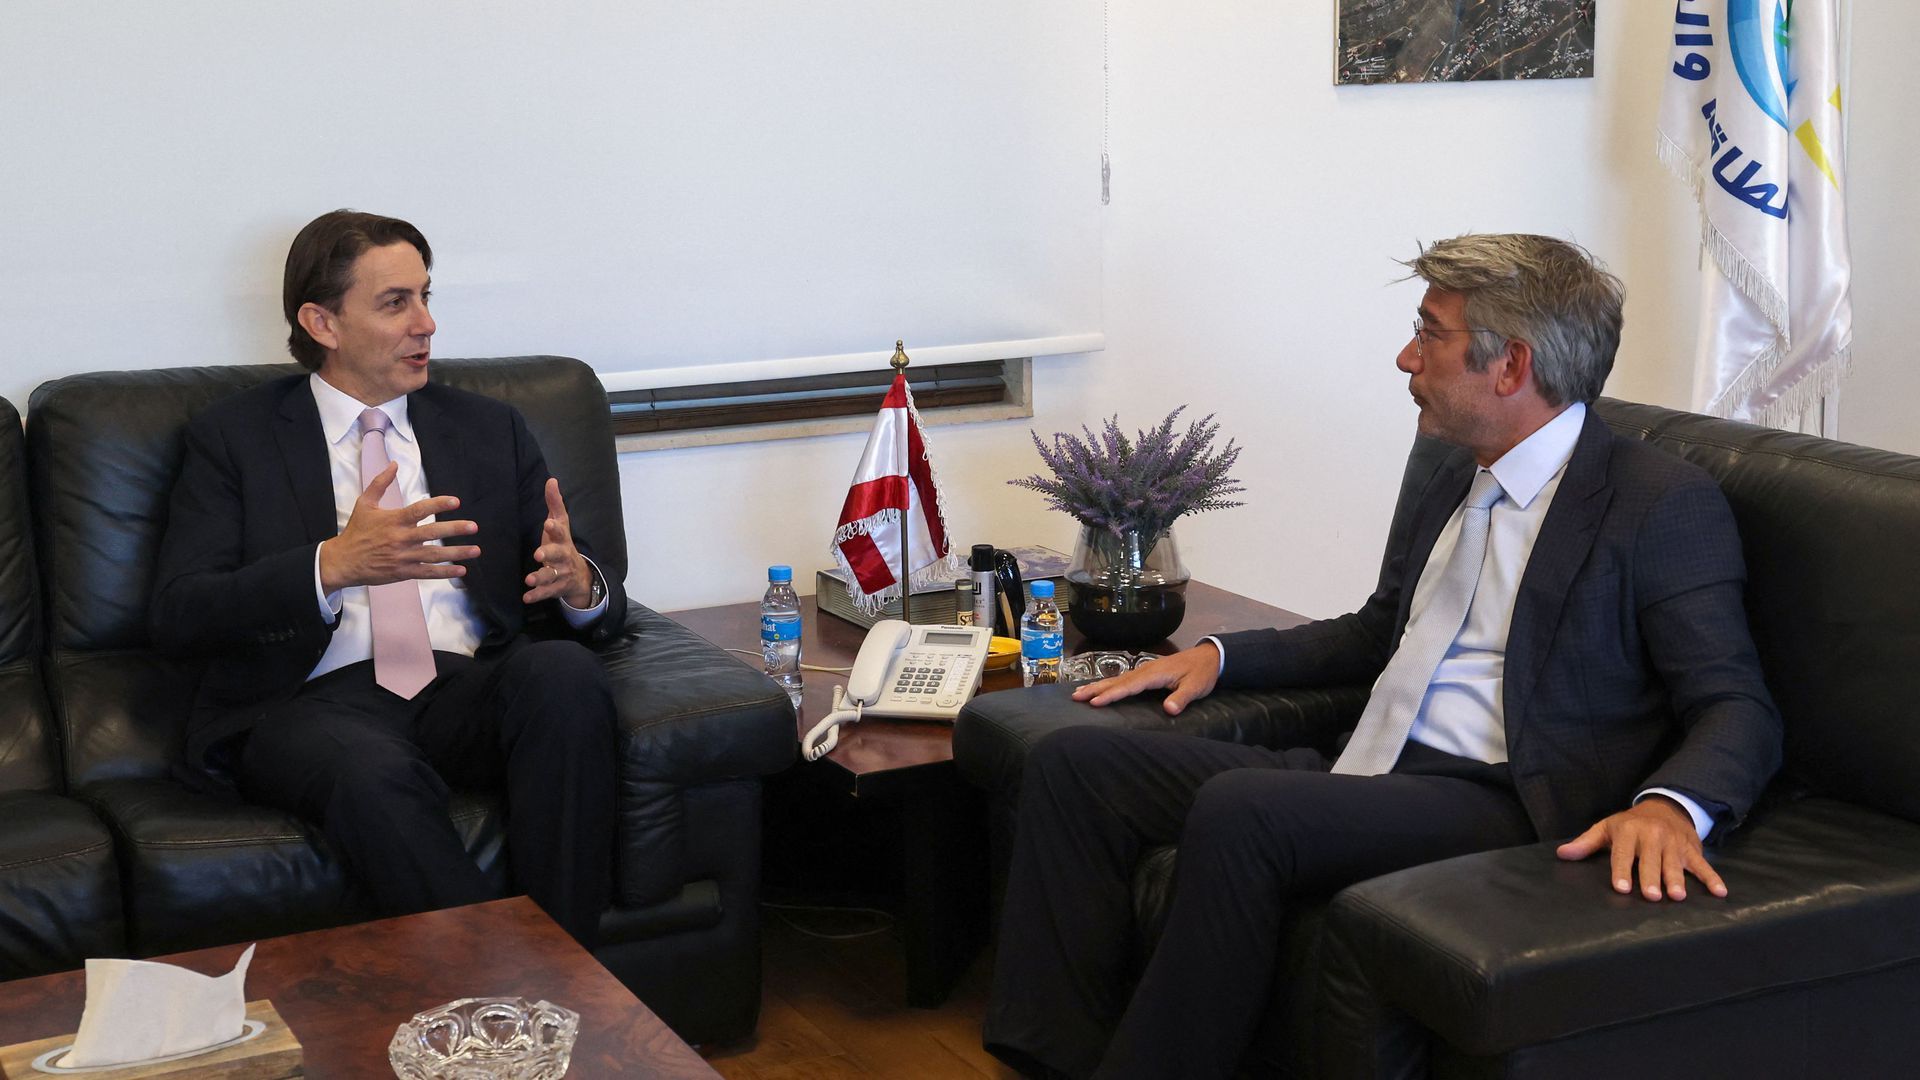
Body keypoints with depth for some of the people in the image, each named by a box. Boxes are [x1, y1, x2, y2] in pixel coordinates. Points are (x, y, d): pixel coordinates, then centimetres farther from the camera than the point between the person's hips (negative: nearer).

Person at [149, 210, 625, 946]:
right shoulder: (234, 436, 11)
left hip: (470, 691, 3)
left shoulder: (489, 429, 19)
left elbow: (601, 604, 15)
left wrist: (578, 585, -12)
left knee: (562, 669, -31)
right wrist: (333, 564, -19)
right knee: (376, 771, -37)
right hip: (318, 700, -3)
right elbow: (176, 614, -3)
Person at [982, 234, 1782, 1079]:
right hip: (1360, 771, 9)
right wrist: (1220, 654, 18)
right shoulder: (1458, 476, 19)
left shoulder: (1666, 504, -6)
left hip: (1495, 805, -8)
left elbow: (1737, 709, -9)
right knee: (1073, 763, -3)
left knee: (1237, 810, -34)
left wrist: (1668, 804, -31)